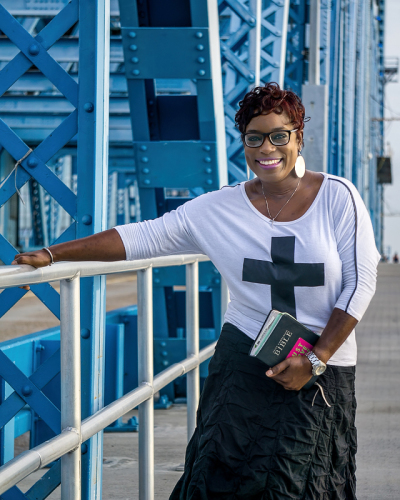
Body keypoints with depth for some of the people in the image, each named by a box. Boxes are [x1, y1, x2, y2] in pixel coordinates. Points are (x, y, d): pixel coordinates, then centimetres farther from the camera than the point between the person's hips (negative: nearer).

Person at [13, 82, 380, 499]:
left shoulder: (337, 196, -3)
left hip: (324, 368, -1)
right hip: (245, 357, 1)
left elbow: (360, 281, -3)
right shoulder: (220, 208, 0)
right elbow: (142, 237, -1)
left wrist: (316, 359, -9)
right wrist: (51, 255, -6)